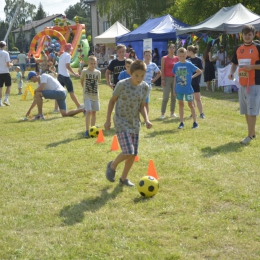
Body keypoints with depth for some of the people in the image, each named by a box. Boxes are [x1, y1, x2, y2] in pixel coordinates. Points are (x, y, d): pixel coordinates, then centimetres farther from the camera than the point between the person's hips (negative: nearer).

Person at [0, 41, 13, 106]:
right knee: (9, 85, 11)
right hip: (5, 72, -4)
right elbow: (8, 64, -14)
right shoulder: (5, 53, -10)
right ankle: (6, 99, 0)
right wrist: (11, 64, 7)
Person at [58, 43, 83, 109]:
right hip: (65, 76, -8)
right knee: (71, 92, -2)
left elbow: (60, 65, 16)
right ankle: (79, 106, 5)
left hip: (60, 75, 8)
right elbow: (67, 66, -19)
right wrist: (74, 73, -15)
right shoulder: (68, 55, -10)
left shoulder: (61, 55, 15)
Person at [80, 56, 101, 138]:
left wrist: (94, 88, 12)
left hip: (95, 95, 4)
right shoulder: (84, 72, -6)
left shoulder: (98, 72, 2)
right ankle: (87, 130, -11)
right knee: (88, 112, -15)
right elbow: (81, 81, 8)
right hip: (87, 95, -4)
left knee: (94, 112, 9)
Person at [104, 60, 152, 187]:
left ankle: (123, 178, 26)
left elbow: (142, 106, 7)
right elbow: (112, 101, -2)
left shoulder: (144, 87, -2)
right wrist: (108, 120, -2)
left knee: (133, 154, 7)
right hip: (121, 123, -5)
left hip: (135, 124, 5)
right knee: (128, 152, -18)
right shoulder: (122, 85, -15)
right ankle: (112, 165, 12)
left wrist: (146, 119, -10)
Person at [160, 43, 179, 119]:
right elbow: (162, 70, -4)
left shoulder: (177, 58, 9)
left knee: (174, 97, 5)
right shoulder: (164, 58, -1)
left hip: (175, 78, 4)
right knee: (165, 97, -8)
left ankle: (172, 112, 14)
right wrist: (162, 79, -11)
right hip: (167, 78, -4)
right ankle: (162, 113, -4)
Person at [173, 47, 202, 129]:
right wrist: (174, 89, 8)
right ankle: (181, 122, 17)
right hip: (179, 89, 3)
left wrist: (192, 77, -5)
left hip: (188, 89, -3)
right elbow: (175, 77, 9)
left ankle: (195, 122, 10)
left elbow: (199, 71, 0)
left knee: (190, 104, 2)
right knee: (181, 104, 10)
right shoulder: (176, 65, 2)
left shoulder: (189, 64, -8)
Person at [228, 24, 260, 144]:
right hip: (242, 84, 6)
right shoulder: (238, 49, 10)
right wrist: (231, 73, 0)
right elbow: (234, 63, 18)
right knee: (246, 111, 12)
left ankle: (250, 136, -4)